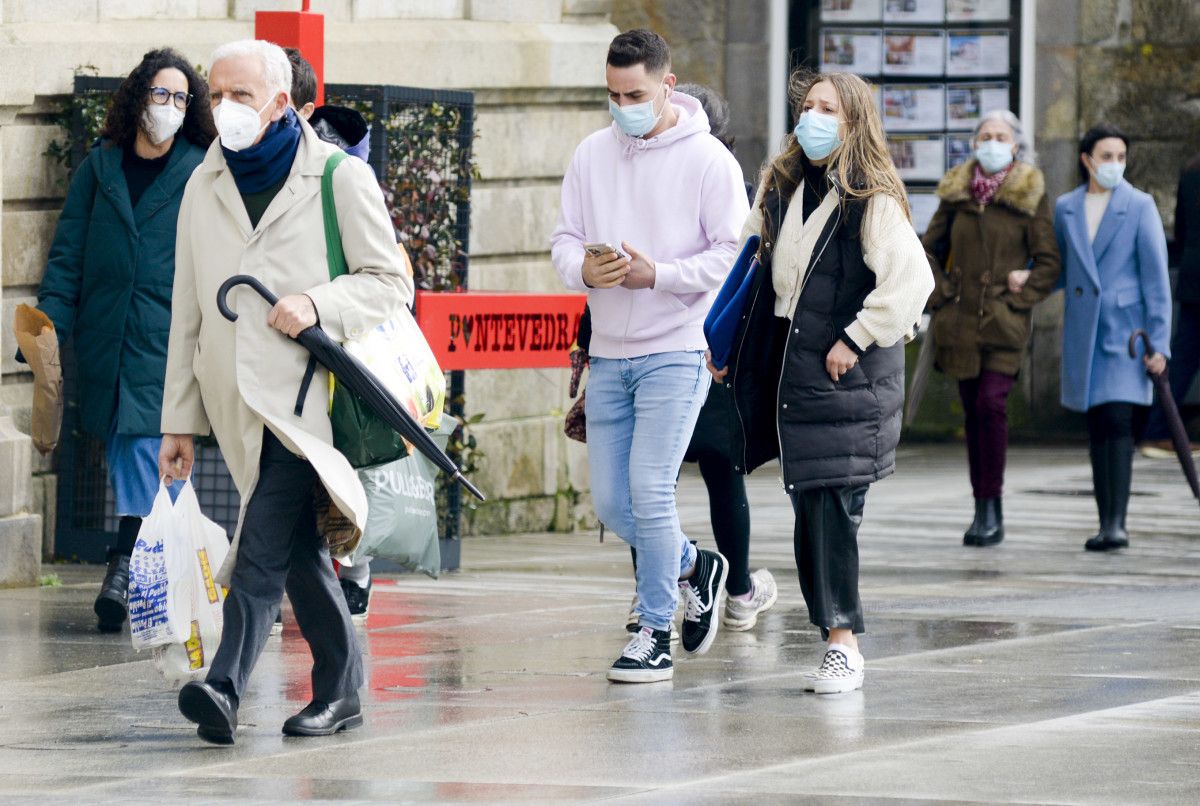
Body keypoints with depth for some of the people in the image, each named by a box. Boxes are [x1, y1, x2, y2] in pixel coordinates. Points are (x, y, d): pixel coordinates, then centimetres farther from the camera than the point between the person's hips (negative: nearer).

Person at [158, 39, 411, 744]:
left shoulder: (340, 178, 1)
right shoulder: (204, 188, 15)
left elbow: (390, 283, 2)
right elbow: (188, 312, 17)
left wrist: (317, 304, -17)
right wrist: (180, 420, 14)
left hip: (302, 390, -5)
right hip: (235, 398, 5)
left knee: (265, 545, -17)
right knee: (297, 548, 8)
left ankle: (226, 688, -25)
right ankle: (341, 691, 16)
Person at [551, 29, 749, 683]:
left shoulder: (708, 160, -6)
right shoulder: (592, 156, 8)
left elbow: (733, 254, -8)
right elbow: (564, 238, 9)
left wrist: (657, 274, -19)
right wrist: (585, 269, -15)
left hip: (676, 352, -5)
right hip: (609, 353, 6)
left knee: (649, 489, -14)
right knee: (610, 502, 6)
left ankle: (655, 635, -2)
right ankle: (692, 566, 33)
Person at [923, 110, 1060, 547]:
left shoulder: (1031, 196, -1)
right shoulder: (956, 193, 9)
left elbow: (1049, 261, -1)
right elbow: (930, 250, 17)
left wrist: (1020, 300, -9)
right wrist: (939, 294, 4)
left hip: (1005, 322, -4)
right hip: (960, 321, 4)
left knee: (991, 404, -17)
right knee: (973, 410, 6)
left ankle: (991, 506, -10)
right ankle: (984, 511, 12)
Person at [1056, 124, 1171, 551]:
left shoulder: (1139, 206, -2)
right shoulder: (1066, 208, 9)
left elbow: (1156, 276, -4)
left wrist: (1158, 341, -8)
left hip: (1125, 328, -4)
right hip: (1083, 332, 4)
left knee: (1118, 421, -14)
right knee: (1097, 428, 5)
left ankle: (1117, 523, -18)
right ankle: (1104, 521, 8)